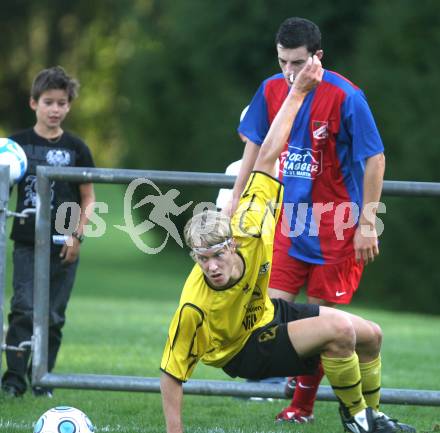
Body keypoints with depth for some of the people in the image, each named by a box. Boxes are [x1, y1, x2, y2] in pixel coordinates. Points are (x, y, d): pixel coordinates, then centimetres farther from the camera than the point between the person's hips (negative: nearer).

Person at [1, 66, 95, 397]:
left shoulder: (75, 148, 3)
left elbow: (88, 199, 6)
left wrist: (77, 234, -4)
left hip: (63, 245, 1)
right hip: (28, 242, -1)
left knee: (53, 316, 5)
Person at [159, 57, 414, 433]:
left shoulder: (246, 230, -31)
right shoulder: (193, 307, -39)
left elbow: (266, 158, -26)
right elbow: (171, 374, -30)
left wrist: (298, 93, -25)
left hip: (267, 312, 7)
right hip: (243, 351, -7)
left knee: (371, 336, 12)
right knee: (339, 329, -27)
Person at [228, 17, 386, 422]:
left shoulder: (345, 97, -16)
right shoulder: (272, 90, -1)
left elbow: (375, 159, -12)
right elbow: (255, 146, 13)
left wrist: (367, 223, -14)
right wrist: (235, 202, 12)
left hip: (335, 225, -5)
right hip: (289, 218, 5)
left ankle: (303, 402, 9)